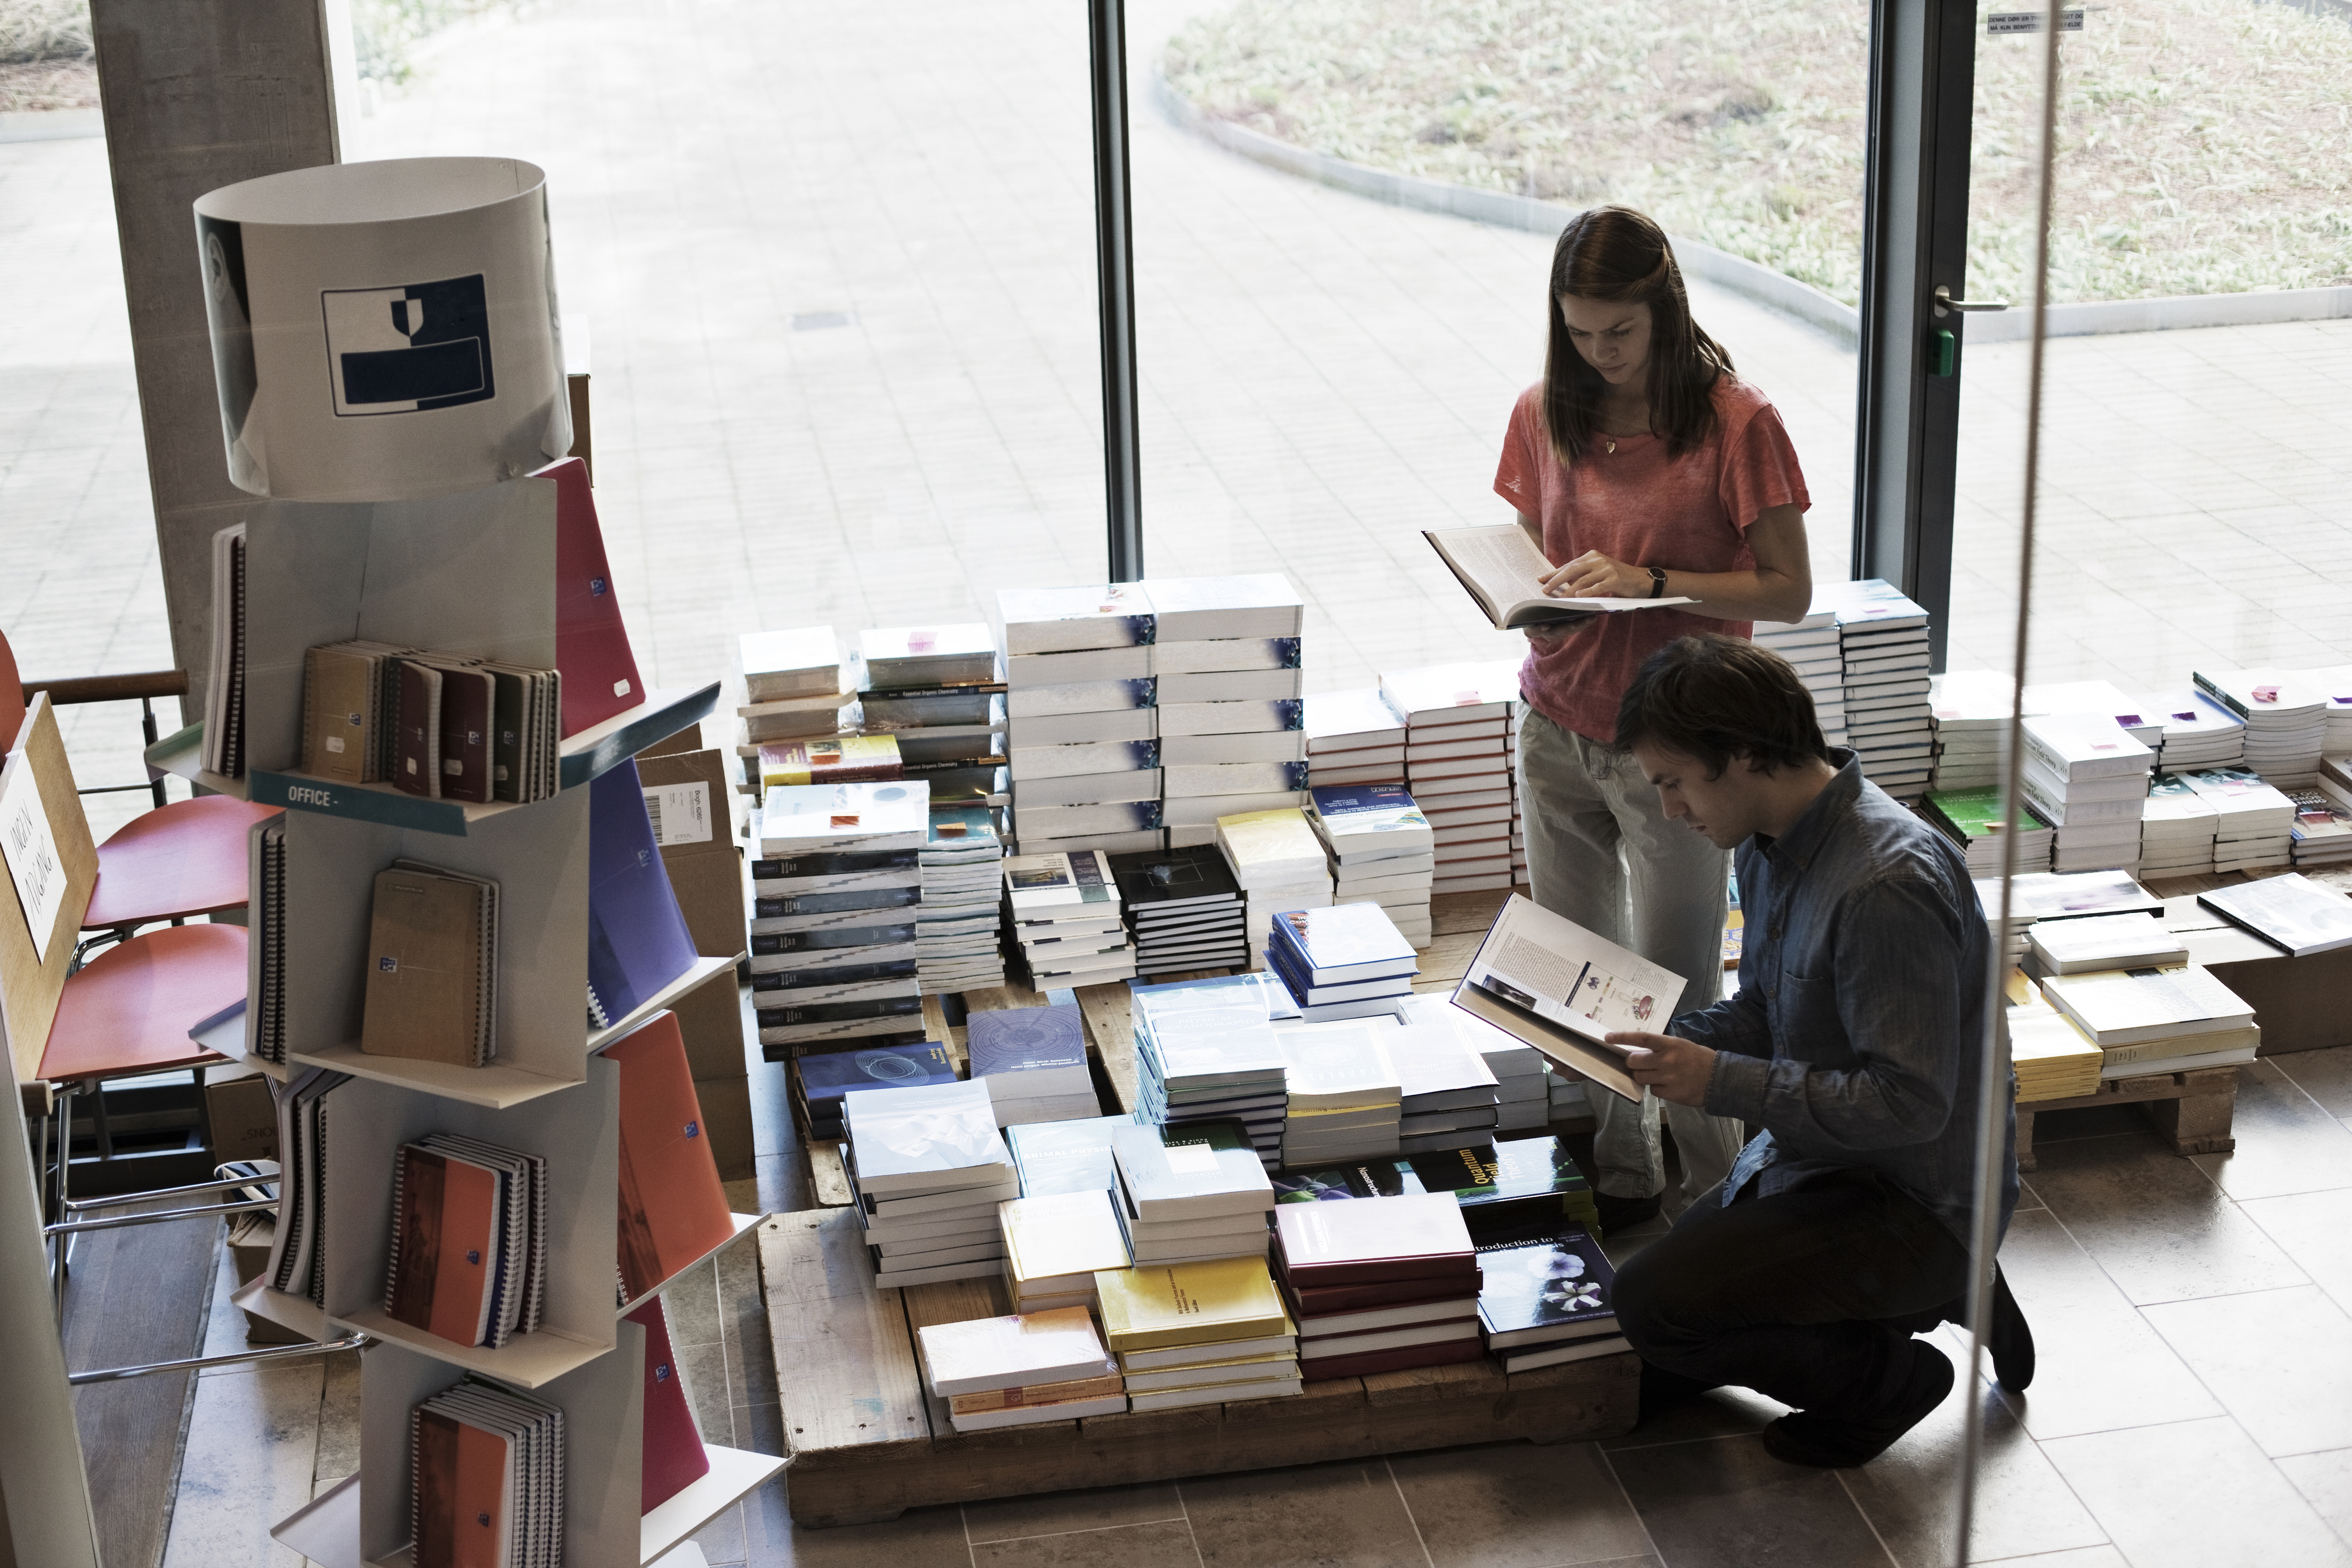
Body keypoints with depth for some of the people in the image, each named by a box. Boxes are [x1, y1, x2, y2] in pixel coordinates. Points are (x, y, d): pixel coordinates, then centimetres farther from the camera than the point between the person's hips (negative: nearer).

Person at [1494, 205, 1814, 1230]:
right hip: (1558, 730, 4)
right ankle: (1616, 1176, 28)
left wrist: (1650, 582, -22)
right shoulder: (1545, 413, 2)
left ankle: (1722, 1200, 20)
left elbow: (1787, 591, -10)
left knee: (1677, 990, 2)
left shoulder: (1735, 423, -11)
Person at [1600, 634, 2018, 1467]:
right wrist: (1658, 1042, -4)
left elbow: (1909, 1103, -28)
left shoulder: (1888, 884, -28)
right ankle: (1935, 1295, 18)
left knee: (1653, 1303, -22)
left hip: (1914, 1201, -10)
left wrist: (1724, 1082, -25)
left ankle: (1886, 1376, 1)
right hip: (1812, 1164, 10)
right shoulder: (1771, 844, 3)